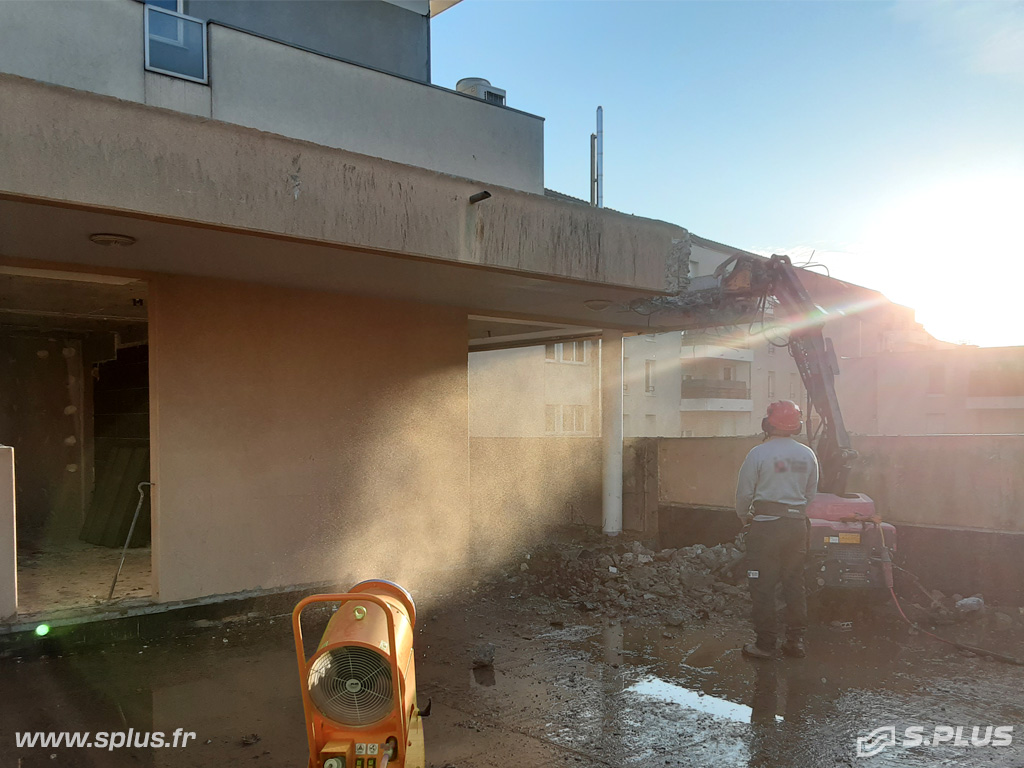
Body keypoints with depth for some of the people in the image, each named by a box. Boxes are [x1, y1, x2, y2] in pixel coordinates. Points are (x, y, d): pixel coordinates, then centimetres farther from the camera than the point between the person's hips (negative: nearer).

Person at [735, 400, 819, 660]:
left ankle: (765, 643, 4)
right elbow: (811, 493, 13)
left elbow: (744, 492, -5)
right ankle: (795, 640, 18)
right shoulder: (808, 455, 5)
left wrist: (743, 516, 12)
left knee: (762, 585, 2)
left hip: (766, 524, -5)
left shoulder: (758, 453, -10)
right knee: (794, 582, 13)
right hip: (797, 524, 5)